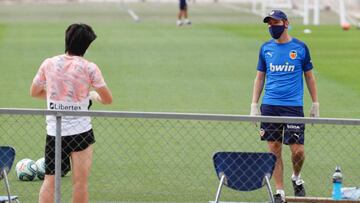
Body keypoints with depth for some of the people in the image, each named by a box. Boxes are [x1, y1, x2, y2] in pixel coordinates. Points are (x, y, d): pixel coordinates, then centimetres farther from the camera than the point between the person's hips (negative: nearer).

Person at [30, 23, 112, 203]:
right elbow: (107, 99, -3)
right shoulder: (89, 68, -7)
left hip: (53, 132, 3)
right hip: (81, 132, -3)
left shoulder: (49, 64, 1)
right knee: (80, 182, 3)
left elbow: (34, 92, 16)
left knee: (50, 181, 9)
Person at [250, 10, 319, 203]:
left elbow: (309, 76, 9)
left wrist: (315, 104, 6)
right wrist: (254, 104, 6)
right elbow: (260, 78, 13)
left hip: (294, 106, -2)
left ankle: (296, 178, 24)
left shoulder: (300, 47, 1)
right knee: (274, 149, 2)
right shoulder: (266, 48, 7)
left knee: (297, 150, -6)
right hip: (270, 106, 2)